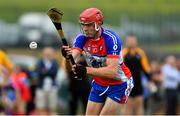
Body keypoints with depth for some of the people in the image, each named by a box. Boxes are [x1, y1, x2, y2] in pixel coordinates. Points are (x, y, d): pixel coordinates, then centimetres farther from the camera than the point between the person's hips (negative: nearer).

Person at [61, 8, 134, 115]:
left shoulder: (111, 39, -28)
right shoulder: (82, 38, -13)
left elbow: (112, 71, -38)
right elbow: (72, 65, -26)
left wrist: (87, 70, -51)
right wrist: (69, 56, -51)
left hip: (119, 85, -6)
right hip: (99, 84, 6)